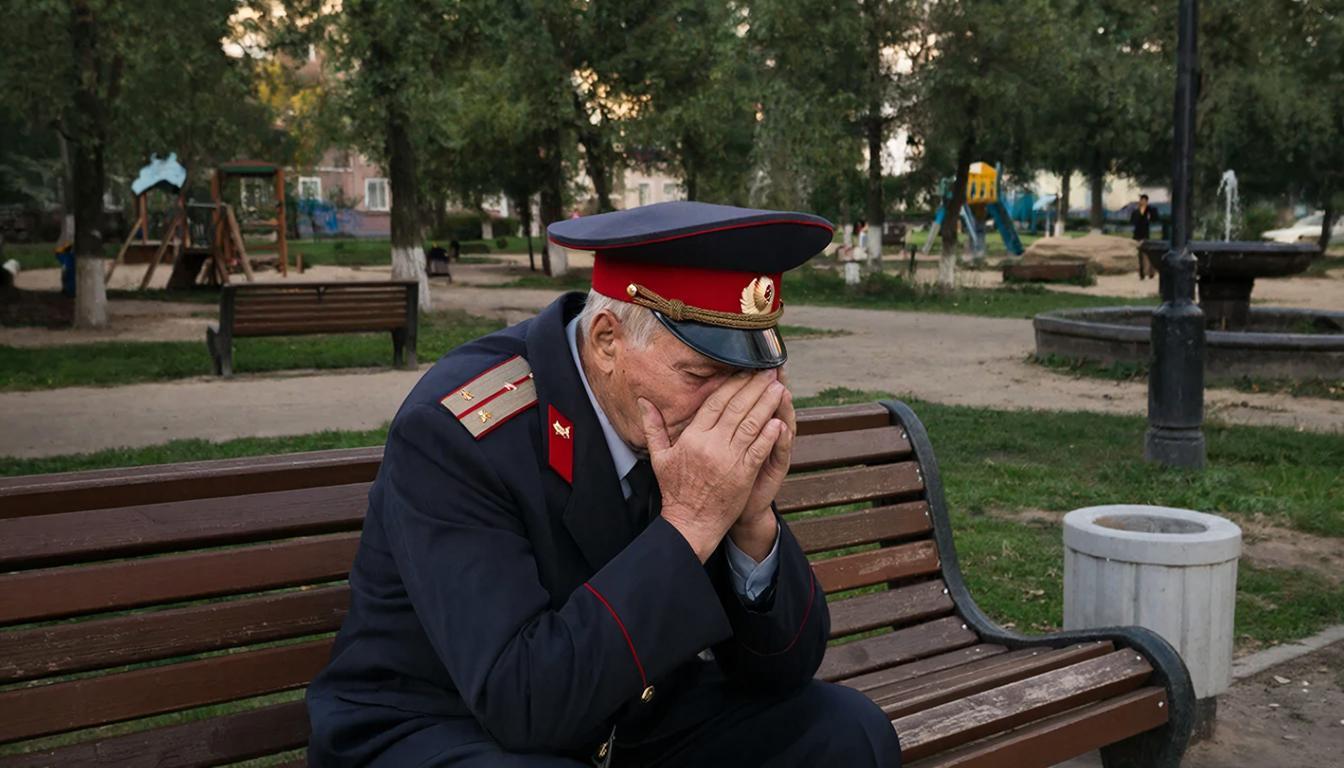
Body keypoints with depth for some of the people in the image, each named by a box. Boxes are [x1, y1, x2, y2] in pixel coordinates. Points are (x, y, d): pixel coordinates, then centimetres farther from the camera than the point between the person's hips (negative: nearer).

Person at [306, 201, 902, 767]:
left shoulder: (693, 414, -10)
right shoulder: (456, 431, -25)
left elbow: (785, 666, -6)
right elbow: (523, 701, -31)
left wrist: (753, 519, -24)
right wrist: (687, 523, -33)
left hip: (626, 714, 4)